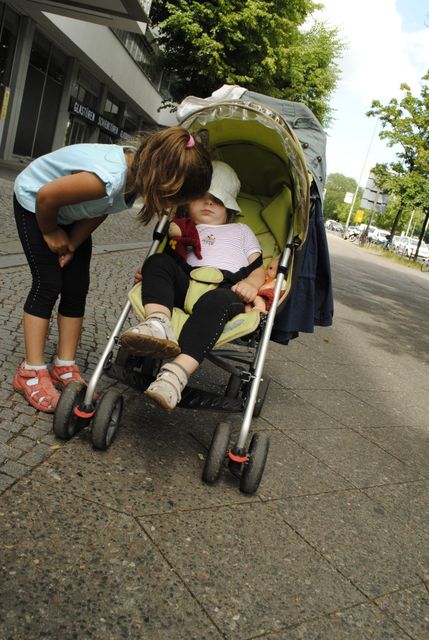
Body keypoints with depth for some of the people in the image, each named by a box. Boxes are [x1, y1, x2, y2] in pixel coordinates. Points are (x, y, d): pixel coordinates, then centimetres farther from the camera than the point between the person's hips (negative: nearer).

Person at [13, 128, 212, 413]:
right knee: (49, 284, -11)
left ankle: (65, 367, 9)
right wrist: (51, 233, -14)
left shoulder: (140, 167, -19)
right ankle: (31, 372, -2)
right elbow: (46, 196, -31)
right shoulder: (110, 179, -43)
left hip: (71, 211, 7)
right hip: (34, 201, -7)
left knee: (77, 288, 1)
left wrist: (72, 243, -15)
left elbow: (100, 210, -8)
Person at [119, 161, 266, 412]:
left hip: (225, 288, -2)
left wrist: (251, 283, -2)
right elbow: (169, 263, 22)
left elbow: (258, 267, 22)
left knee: (215, 302, -39)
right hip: (186, 284, 2)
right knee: (157, 261, -26)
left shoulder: (240, 230, 36)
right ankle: (158, 323, -49)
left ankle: (176, 374, -55)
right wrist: (148, 273, -2)